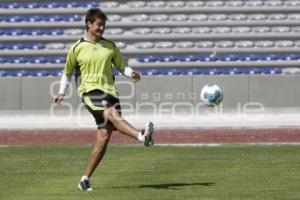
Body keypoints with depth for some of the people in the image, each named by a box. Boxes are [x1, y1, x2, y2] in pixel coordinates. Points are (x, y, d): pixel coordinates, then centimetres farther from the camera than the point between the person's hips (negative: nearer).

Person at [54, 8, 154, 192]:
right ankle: (142, 136, -56)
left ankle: (85, 179, 6)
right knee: (113, 115, -33)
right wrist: (62, 92, 16)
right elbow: (68, 71, 20)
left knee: (104, 136, -3)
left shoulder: (110, 46, 13)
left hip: (110, 91, 4)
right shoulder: (76, 49, 6)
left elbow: (122, 66, 14)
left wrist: (132, 74, -7)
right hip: (90, 91, -4)